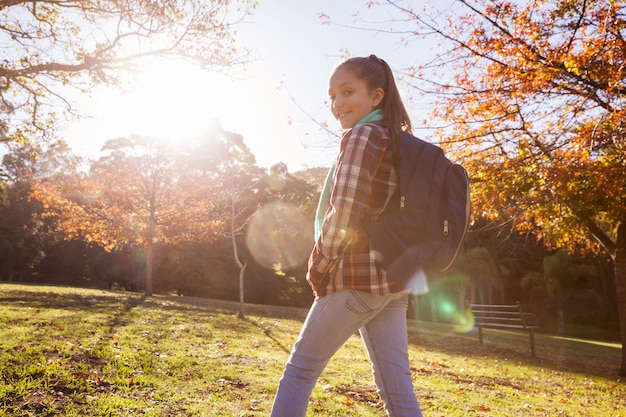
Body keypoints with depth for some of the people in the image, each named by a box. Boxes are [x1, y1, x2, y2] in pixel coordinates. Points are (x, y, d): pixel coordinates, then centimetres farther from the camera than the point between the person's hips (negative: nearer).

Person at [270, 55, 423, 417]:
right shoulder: (401, 143, 17)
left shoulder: (362, 135, -9)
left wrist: (318, 268, -6)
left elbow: (344, 214, -18)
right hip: (394, 280, 8)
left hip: (358, 278, -8)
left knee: (301, 368, 8)